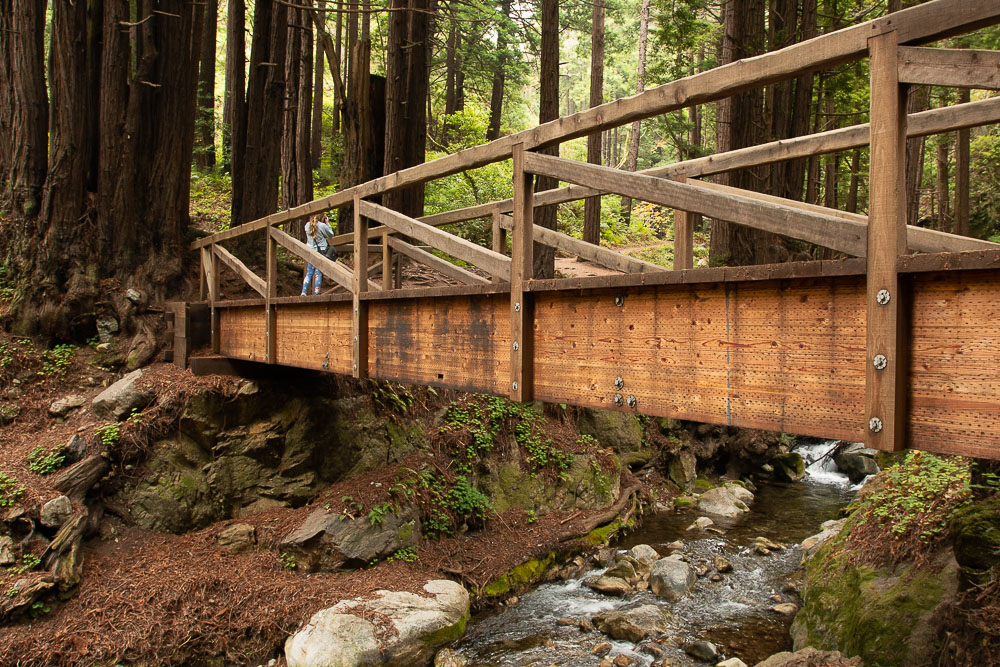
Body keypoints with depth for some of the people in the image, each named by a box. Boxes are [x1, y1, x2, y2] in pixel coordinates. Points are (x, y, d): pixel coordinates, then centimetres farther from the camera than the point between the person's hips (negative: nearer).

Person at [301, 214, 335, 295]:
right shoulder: (322, 226, -10)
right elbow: (331, 234, 4)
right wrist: (327, 223, 11)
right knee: (318, 274, -1)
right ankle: (316, 294, -1)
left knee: (309, 273, 10)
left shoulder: (307, 225, 3)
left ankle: (304, 292, 1)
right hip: (321, 251, -4)